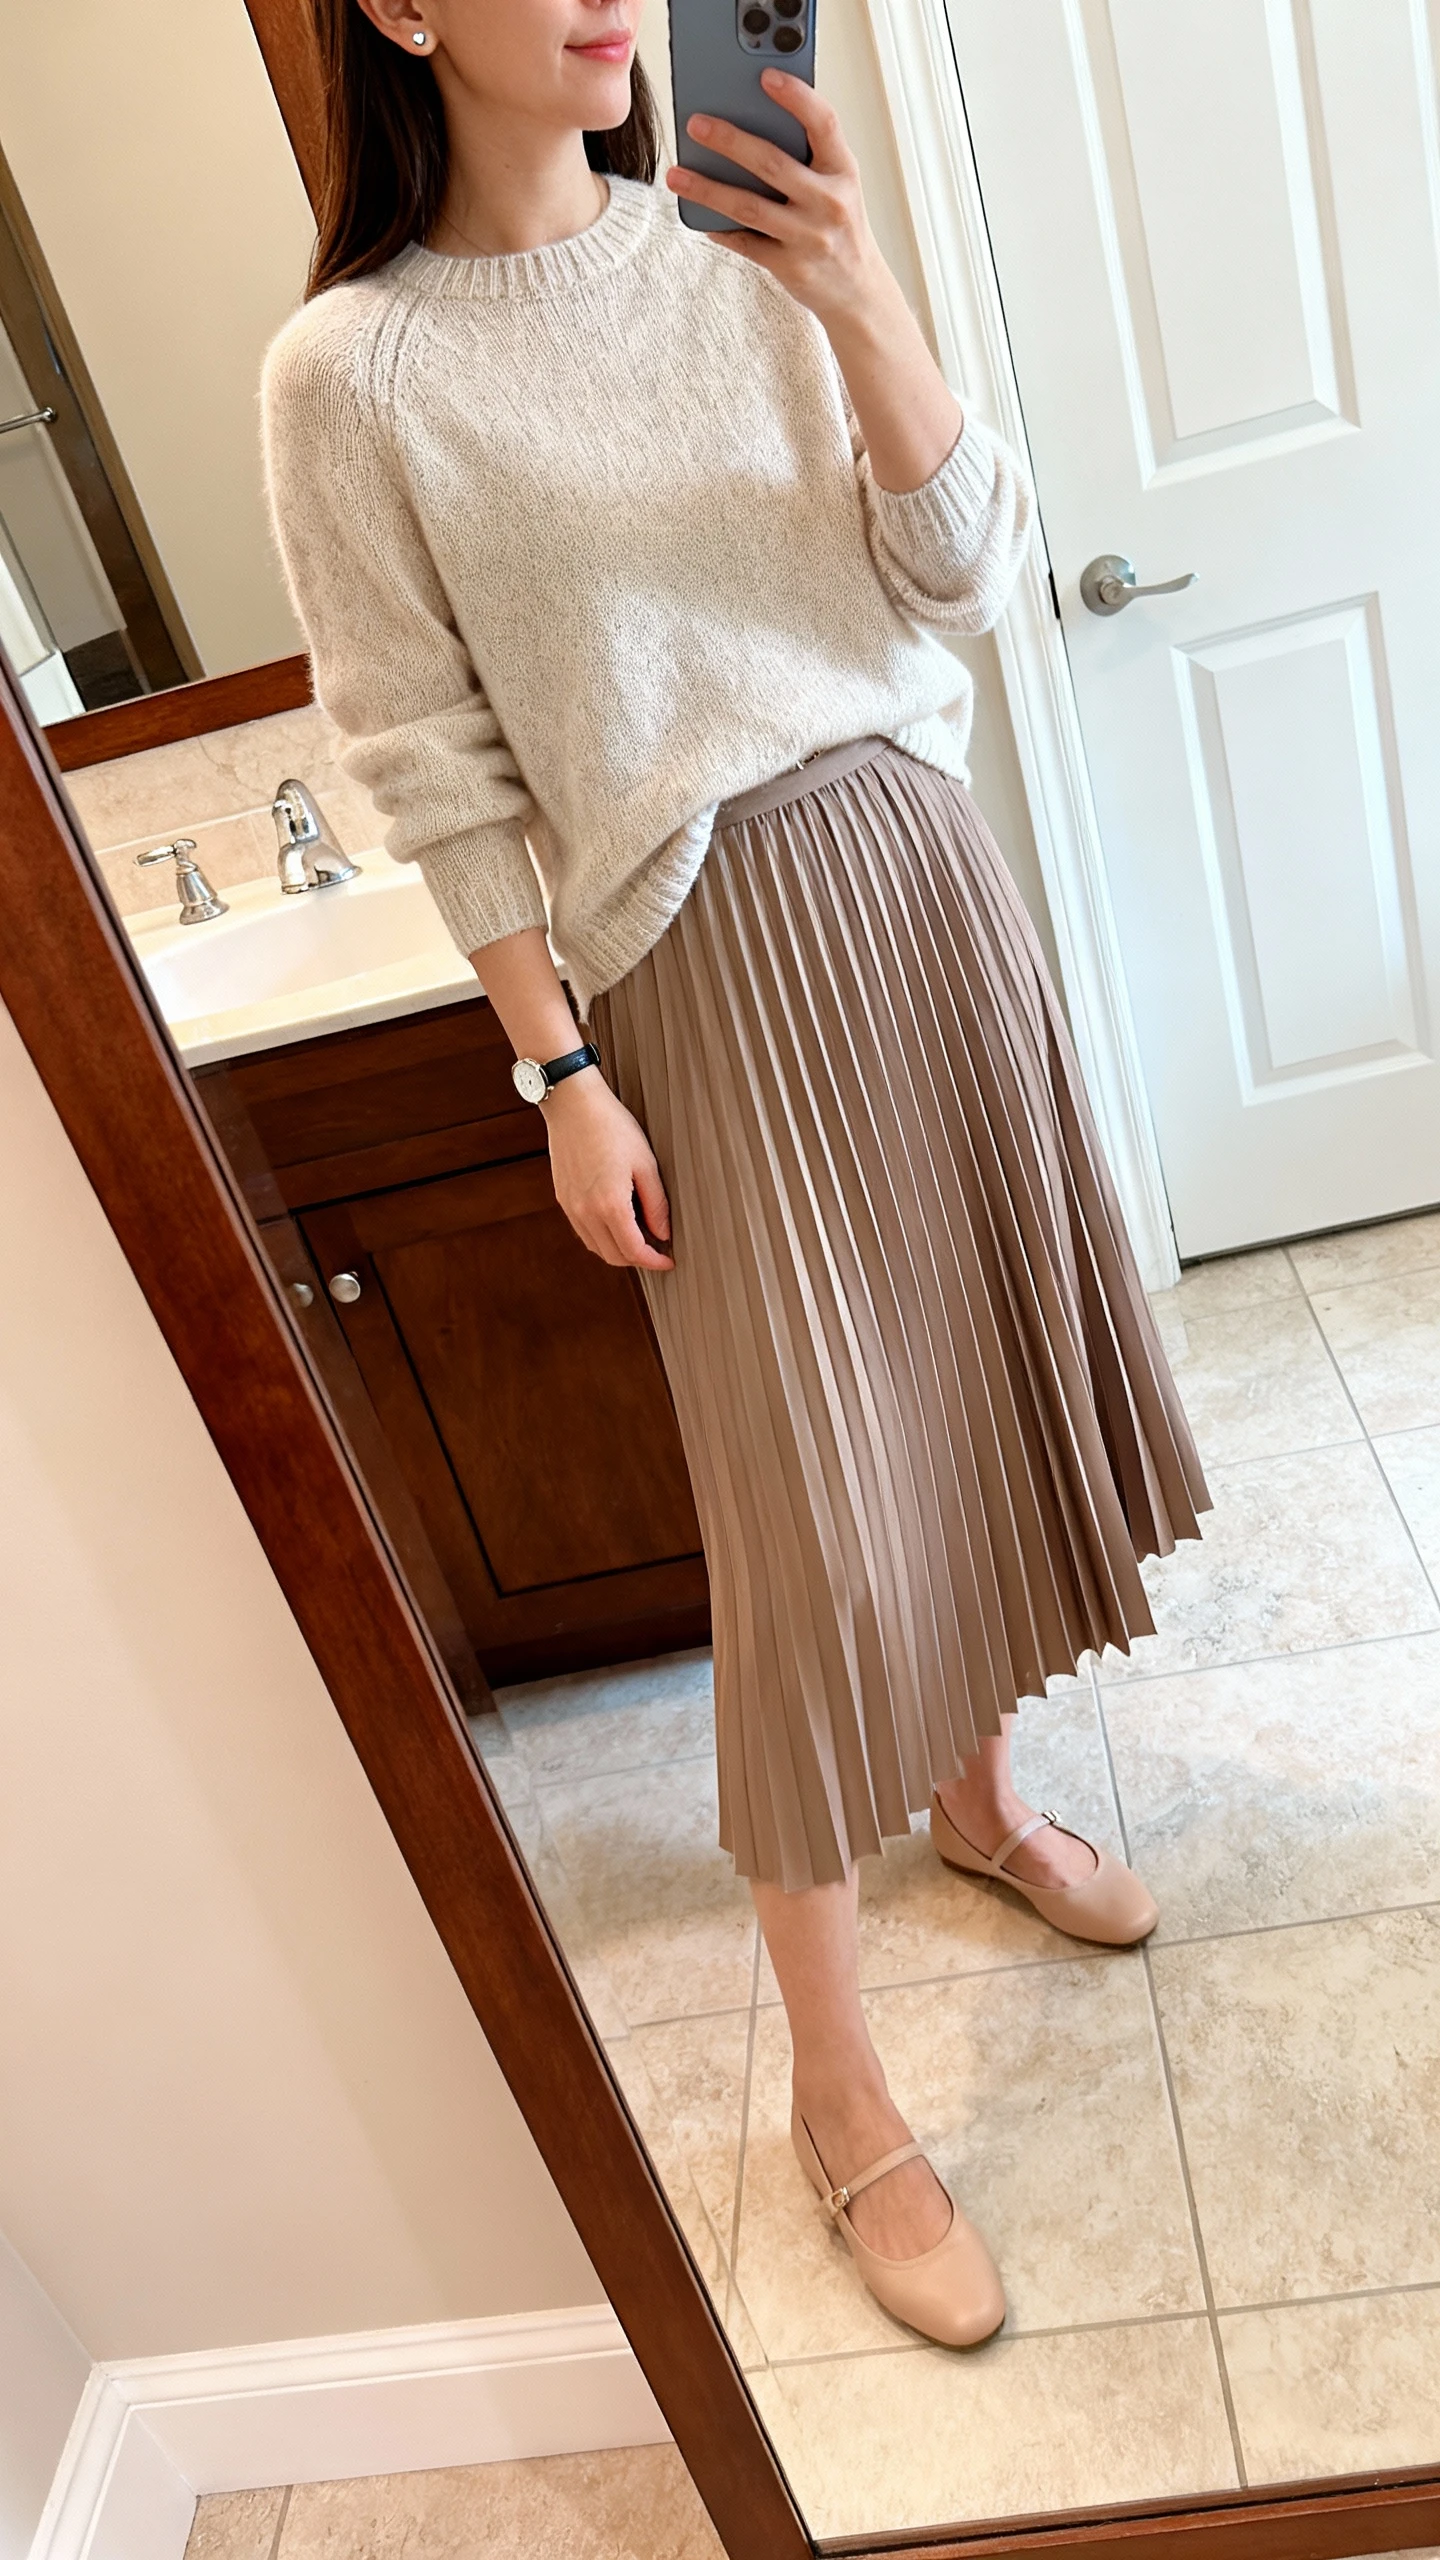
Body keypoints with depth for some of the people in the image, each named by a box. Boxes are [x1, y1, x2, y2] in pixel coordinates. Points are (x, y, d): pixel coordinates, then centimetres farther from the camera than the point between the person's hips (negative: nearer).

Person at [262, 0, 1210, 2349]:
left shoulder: (736, 257, 6)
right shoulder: (353, 372, -5)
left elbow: (965, 576, 1)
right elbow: (439, 772, -6)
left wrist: (860, 304, -13)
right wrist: (563, 1072, -9)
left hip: (910, 871, 6)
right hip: (702, 948, -5)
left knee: (970, 1357, 14)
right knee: (812, 1512, -4)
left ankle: (980, 1790, 42)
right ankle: (838, 2092, 17)